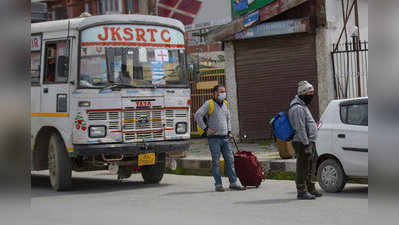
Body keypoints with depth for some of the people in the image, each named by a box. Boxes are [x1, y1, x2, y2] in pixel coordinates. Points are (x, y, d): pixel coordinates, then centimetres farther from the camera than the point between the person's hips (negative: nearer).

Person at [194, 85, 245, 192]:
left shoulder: (225, 104, 14)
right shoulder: (209, 104, -5)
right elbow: (197, 115, -12)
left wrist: (229, 132, 17)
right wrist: (205, 129, -13)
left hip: (225, 138, 6)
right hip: (214, 138, -6)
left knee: (230, 160, 3)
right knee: (216, 162, -2)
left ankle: (233, 183, 7)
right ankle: (218, 185, 2)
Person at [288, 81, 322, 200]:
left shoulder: (303, 106, 19)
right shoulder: (298, 108, -16)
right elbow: (300, 129, -22)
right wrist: (307, 145, -23)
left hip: (308, 142, 11)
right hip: (302, 143, -11)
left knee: (310, 167, 16)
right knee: (303, 168, -6)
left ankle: (310, 189, 24)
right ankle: (302, 192, -2)